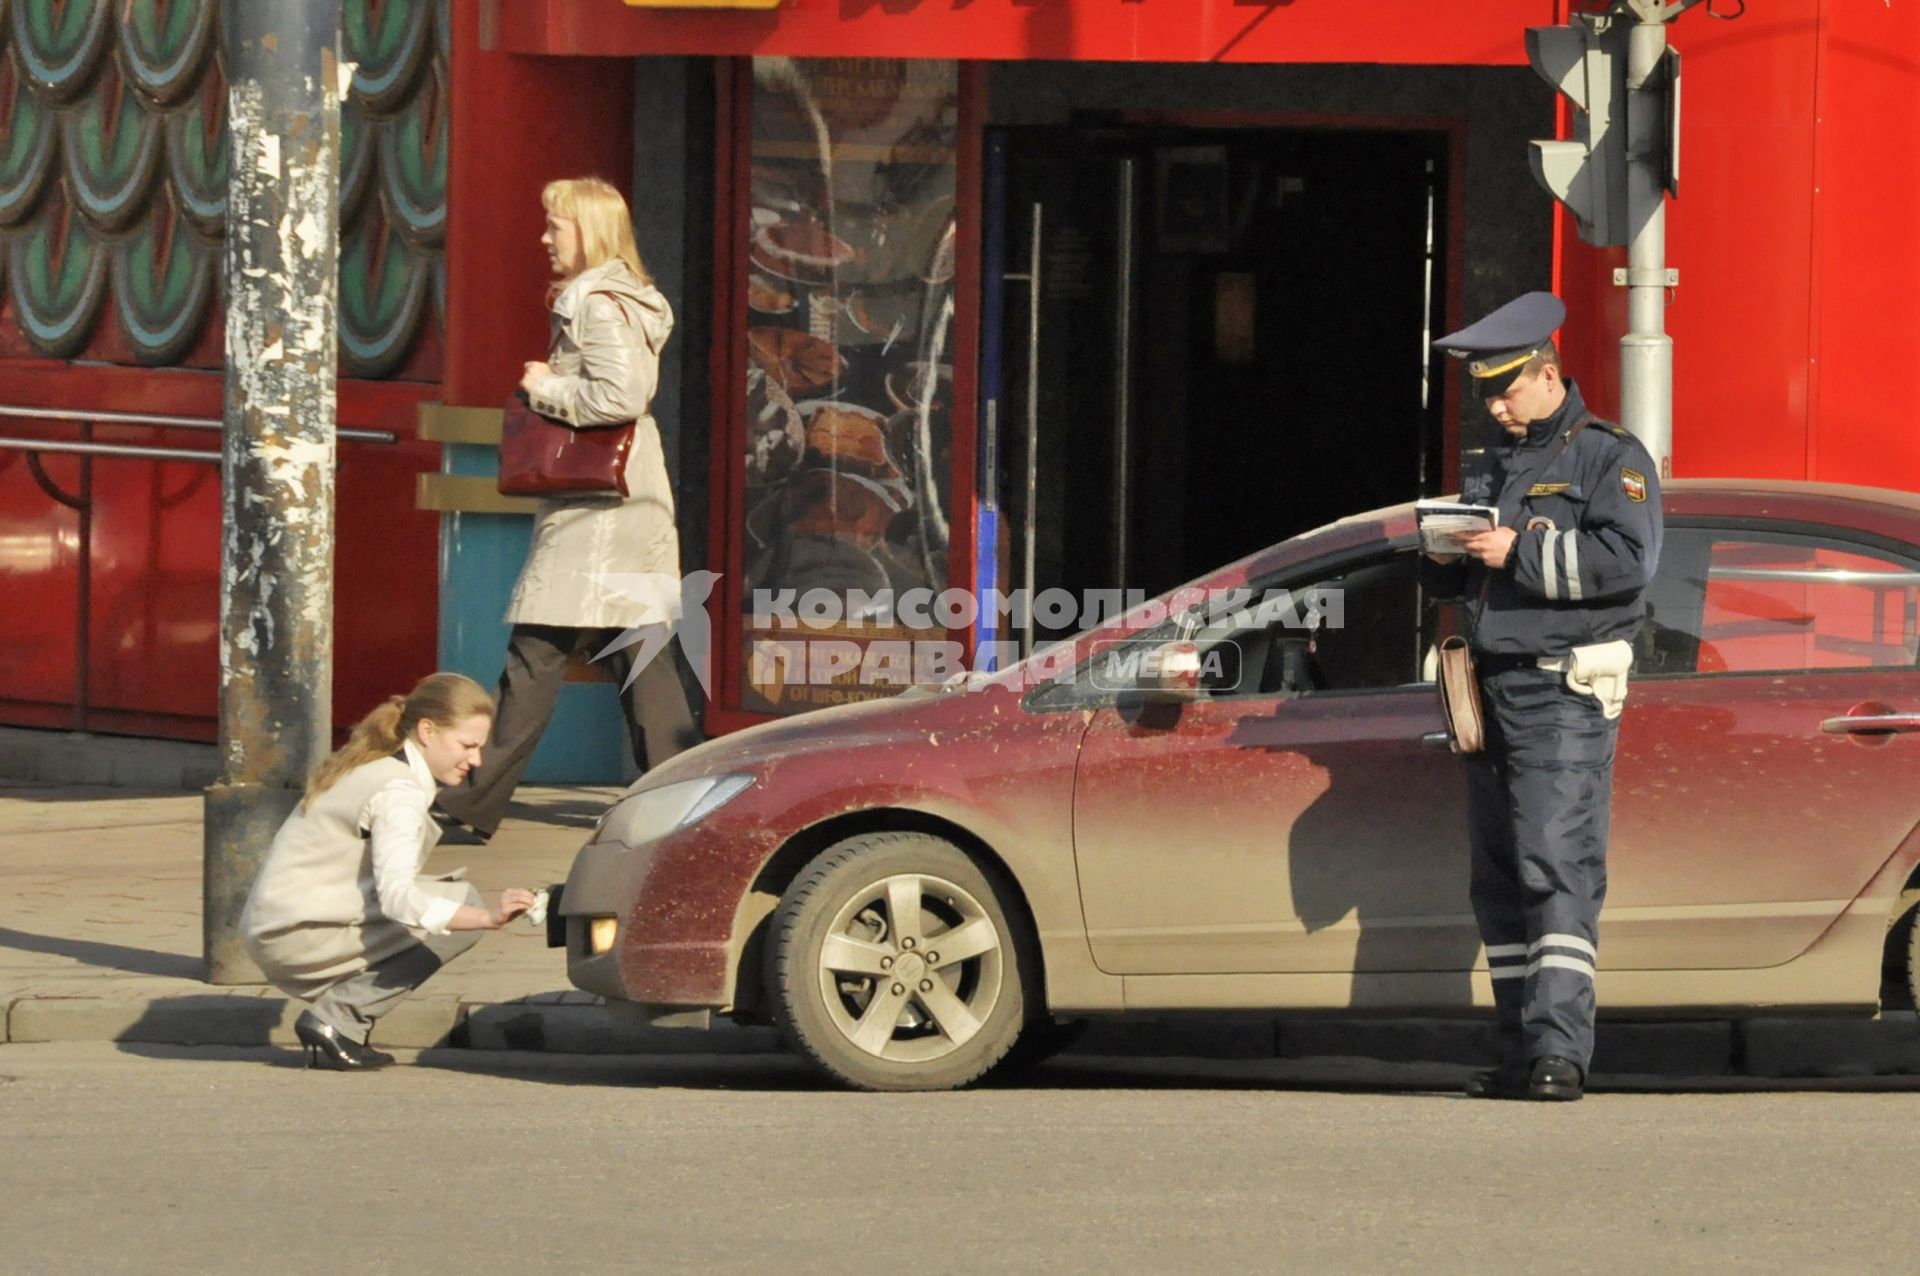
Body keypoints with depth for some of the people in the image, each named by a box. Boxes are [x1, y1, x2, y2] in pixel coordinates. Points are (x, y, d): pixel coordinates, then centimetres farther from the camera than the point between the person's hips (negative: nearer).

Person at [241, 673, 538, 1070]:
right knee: (461, 907, -15)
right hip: (297, 936, -10)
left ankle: (335, 1022, 7)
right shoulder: (399, 791, -16)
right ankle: (337, 1017, -13)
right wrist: (488, 917, -39)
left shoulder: (373, 765, 14)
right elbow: (396, 896, -30)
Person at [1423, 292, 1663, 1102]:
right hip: (1489, 692, 8)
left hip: (1564, 696, -8)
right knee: (1499, 881, 5)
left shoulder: (1609, 459, 0)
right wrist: (1444, 557, 3)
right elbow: (1454, 583, 27)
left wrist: (1520, 553, -17)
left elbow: (1627, 560, -15)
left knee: (1558, 868, -16)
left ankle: (1560, 1048, -22)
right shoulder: (1490, 469, 23)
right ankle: (1521, 1056, 7)